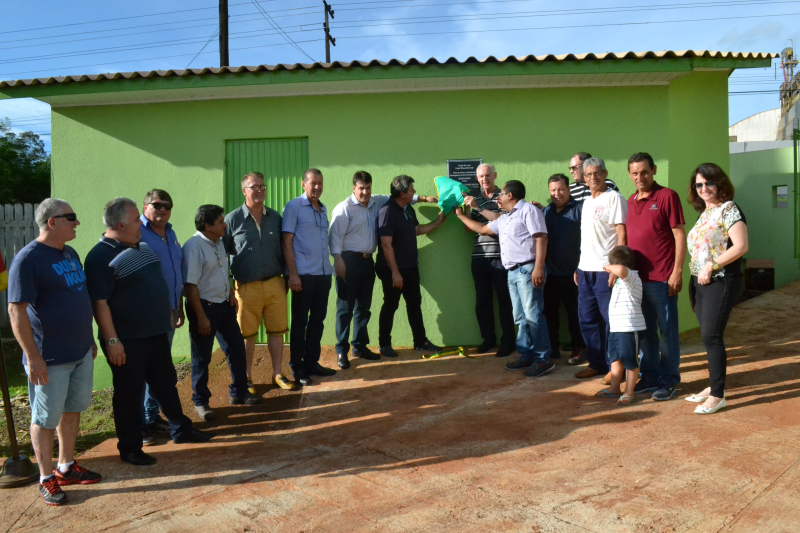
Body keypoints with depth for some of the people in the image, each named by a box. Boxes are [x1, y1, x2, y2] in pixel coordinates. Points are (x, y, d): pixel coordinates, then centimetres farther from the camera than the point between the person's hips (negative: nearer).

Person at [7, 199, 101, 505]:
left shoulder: (70, 253, 9)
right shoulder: (28, 259, -16)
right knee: (45, 419, 7)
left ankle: (66, 466, 32)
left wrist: (89, 339, 20)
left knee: (72, 410, 17)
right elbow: (16, 310, -19)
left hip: (81, 353, 8)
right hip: (50, 359, -7)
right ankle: (46, 479, 21)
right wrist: (33, 357, -20)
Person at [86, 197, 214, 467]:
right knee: (130, 394, 6)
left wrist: (168, 313, 21)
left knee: (166, 384, 19)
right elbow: (99, 303, -19)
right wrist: (112, 340, -21)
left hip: (157, 333, 8)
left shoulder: (143, 247, 9)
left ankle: (180, 429, 34)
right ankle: (130, 448, 21)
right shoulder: (100, 257, -16)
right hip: (128, 341, -8)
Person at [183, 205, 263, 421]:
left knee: (237, 347, 13)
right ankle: (200, 401, 22)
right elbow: (190, 285, -21)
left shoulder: (219, 242, 8)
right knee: (202, 357, 5)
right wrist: (201, 317, -21)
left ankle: (239, 392, 29)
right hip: (204, 306, -8)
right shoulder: (193, 247, -19)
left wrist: (231, 293, 8)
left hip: (223, 304, 8)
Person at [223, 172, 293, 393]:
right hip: (247, 287, -3)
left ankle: (278, 374, 22)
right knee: (247, 334, 8)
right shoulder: (232, 220, -4)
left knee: (276, 331, 9)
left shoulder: (275, 217, 6)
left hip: (274, 284, 3)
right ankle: (247, 379, 22)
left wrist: (286, 277, 12)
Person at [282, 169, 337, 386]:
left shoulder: (323, 209, 14)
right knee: (300, 321, 2)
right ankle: (297, 368, 12)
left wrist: (332, 266, 13)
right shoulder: (293, 207, -5)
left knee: (318, 320, 12)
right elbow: (286, 242, -9)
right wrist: (293, 274, -15)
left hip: (324, 273, 6)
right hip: (304, 275, -6)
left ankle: (312, 362, 24)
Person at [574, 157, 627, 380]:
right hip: (585, 269, 8)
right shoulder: (587, 202, 17)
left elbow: (622, 234, -12)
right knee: (587, 319, 11)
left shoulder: (613, 198, -6)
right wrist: (578, 267, 15)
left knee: (610, 320, -1)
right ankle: (596, 363, 23)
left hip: (605, 269, -8)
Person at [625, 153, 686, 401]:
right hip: (636, 278, 6)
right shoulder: (631, 201, 12)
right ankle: (650, 377, 25)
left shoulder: (667, 196, -6)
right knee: (645, 330, 13)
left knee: (667, 330, 5)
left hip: (662, 279, -6)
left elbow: (680, 236, -9)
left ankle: (668, 381, 15)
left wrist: (677, 272, -14)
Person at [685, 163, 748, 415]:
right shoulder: (704, 212, 15)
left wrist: (711, 267, -19)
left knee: (711, 337, -7)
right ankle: (713, 386, 22)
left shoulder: (729, 209, -10)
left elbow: (741, 246, -20)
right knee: (708, 336, 12)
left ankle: (718, 395, 2)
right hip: (700, 282, 8)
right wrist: (697, 273, 6)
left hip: (720, 282, -8)